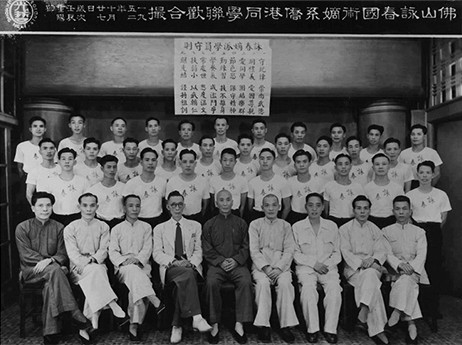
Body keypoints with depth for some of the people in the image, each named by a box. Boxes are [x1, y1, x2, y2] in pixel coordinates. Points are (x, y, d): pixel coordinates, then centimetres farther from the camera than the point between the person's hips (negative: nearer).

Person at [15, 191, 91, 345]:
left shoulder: (58, 227, 9)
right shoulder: (22, 228, 4)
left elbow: (62, 255, 5)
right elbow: (25, 255, -5)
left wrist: (50, 260, -20)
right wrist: (54, 264, -16)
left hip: (51, 271, 2)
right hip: (30, 270, -2)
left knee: (50, 284, -34)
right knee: (55, 270, -34)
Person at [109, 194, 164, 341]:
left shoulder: (146, 227, 16)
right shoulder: (116, 229, 15)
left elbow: (147, 249, 4)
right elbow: (113, 252, 4)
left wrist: (136, 259, -16)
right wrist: (124, 261, -16)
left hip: (142, 265, 0)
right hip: (123, 267, 0)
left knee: (135, 285, -31)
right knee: (132, 271, -36)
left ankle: (134, 325, -26)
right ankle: (156, 302, -43)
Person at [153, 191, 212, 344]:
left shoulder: (195, 226, 19)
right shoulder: (159, 228, 16)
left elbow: (198, 251, 12)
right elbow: (157, 253, 5)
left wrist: (191, 262, -11)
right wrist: (174, 261, -14)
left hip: (191, 266, 1)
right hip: (170, 268, -1)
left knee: (182, 282, -35)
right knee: (187, 274, -36)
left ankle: (176, 326, -29)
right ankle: (196, 317, -40)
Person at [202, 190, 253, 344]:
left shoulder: (241, 223, 14)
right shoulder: (209, 225, 12)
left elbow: (246, 247, 10)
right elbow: (207, 250, 6)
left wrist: (236, 260, -8)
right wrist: (221, 261, -9)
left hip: (237, 264, 0)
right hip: (217, 264, 0)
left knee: (246, 282, -30)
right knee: (211, 282, -31)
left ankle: (239, 325, -22)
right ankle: (214, 325, -19)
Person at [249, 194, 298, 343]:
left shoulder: (285, 226, 12)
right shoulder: (255, 224, 8)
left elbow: (289, 250, 4)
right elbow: (254, 250, 1)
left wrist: (279, 268, -13)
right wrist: (266, 267, -14)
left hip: (281, 265, 1)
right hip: (260, 264, -1)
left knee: (285, 282, -29)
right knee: (263, 282, -31)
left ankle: (286, 326, -21)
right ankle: (263, 326, -23)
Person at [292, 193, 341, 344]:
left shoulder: (332, 226, 10)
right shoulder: (297, 227, 5)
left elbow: (337, 253, 11)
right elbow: (295, 253, 2)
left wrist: (327, 265, -8)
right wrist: (314, 263, -11)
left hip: (328, 267, 1)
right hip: (305, 267, -1)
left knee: (334, 287, -29)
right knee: (308, 287, -31)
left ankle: (330, 329, -18)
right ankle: (312, 329, -20)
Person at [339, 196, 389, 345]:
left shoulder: (375, 229, 16)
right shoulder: (345, 229, 7)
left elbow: (382, 251, 6)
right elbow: (345, 251, -4)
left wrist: (372, 260, -17)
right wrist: (361, 263, -20)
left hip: (372, 268, 3)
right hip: (353, 268, -2)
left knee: (370, 275, -36)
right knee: (373, 286, -32)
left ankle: (364, 309, -40)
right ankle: (376, 330, -35)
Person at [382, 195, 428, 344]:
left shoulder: (419, 232, 15)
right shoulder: (386, 231, 12)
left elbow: (421, 255, 1)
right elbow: (387, 254, -1)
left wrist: (411, 267, -19)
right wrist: (400, 264, -22)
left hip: (415, 270, 0)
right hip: (395, 270, 0)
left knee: (406, 280, -35)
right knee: (408, 284, -32)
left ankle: (397, 311, -29)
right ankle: (411, 323, -31)